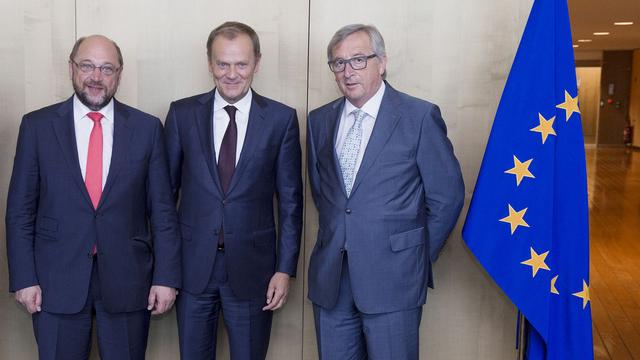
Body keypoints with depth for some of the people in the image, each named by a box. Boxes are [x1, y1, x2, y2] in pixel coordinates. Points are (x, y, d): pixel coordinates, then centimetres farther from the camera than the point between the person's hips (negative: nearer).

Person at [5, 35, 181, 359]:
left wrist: (166, 276, -3)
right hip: (56, 282, 0)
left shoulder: (147, 128, 1)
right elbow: (20, 209, 2)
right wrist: (24, 278, -3)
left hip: (128, 279, 0)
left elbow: (162, 209, 1)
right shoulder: (37, 125, 1)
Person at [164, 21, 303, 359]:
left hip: (252, 266, -1)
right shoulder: (182, 113, 0)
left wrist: (285, 268, -3)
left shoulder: (281, 119, -3)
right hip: (193, 265, 1)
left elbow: (290, 199, -1)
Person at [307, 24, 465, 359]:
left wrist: (419, 256, 2)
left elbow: (447, 197, -2)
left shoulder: (420, 116, -6)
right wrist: (335, 237, 11)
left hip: (393, 278, -4)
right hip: (330, 277, 4)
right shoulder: (319, 120, 8)